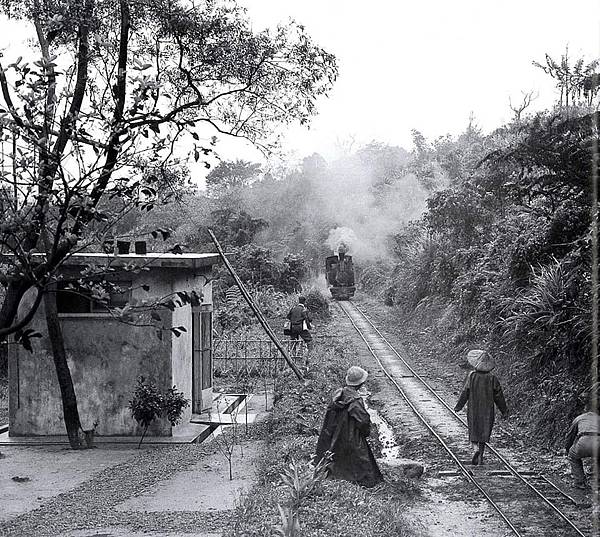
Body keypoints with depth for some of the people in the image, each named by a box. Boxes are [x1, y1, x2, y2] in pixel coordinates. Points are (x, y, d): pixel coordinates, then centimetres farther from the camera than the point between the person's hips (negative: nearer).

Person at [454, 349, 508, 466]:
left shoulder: (471, 376, -11)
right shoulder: (492, 378, -7)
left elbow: (465, 392, -8)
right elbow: (498, 396, -2)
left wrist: (458, 406, 3)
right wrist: (504, 411, 7)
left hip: (473, 410, -1)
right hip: (487, 410, 1)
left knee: (473, 431, 13)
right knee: (484, 432, 11)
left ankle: (475, 449, -12)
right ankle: (480, 457, 13)